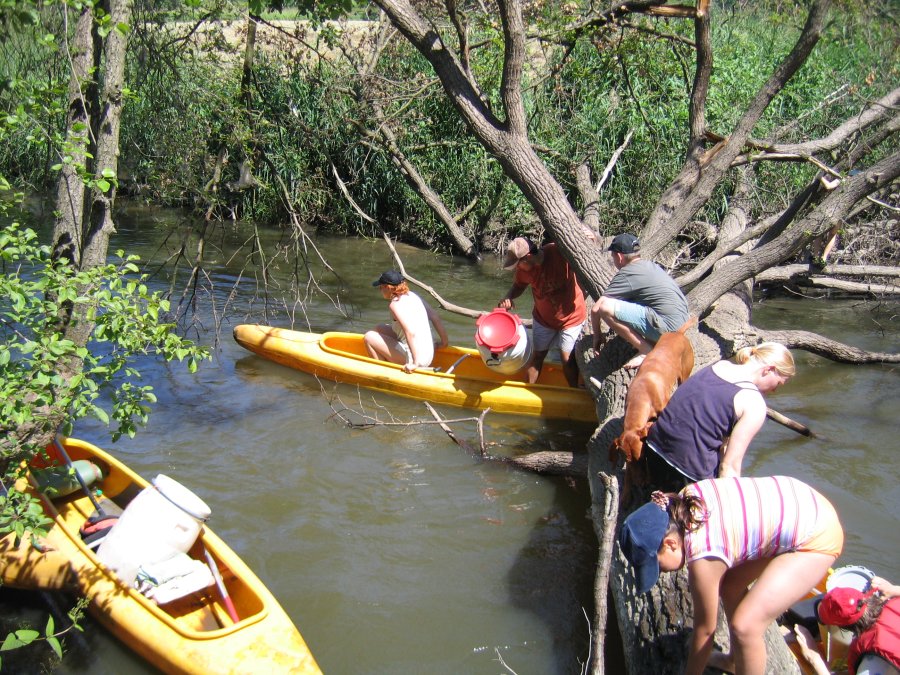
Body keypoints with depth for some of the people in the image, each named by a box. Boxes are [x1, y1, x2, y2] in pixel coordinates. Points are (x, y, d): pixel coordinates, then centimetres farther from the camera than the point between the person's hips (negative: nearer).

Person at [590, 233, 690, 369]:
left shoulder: (626, 275, -9)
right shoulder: (650, 265, 17)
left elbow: (595, 309, -10)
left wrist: (597, 335, 6)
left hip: (666, 327, -9)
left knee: (605, 308, -18)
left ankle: (647, 352, -9)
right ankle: (653, 344, 10)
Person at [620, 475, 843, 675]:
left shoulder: (704, 558, -25)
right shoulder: (685, 501, -7)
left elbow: (705, 628, -10)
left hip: (816, 539, -10)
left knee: (744, 626, -15)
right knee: (730, 583, 19)